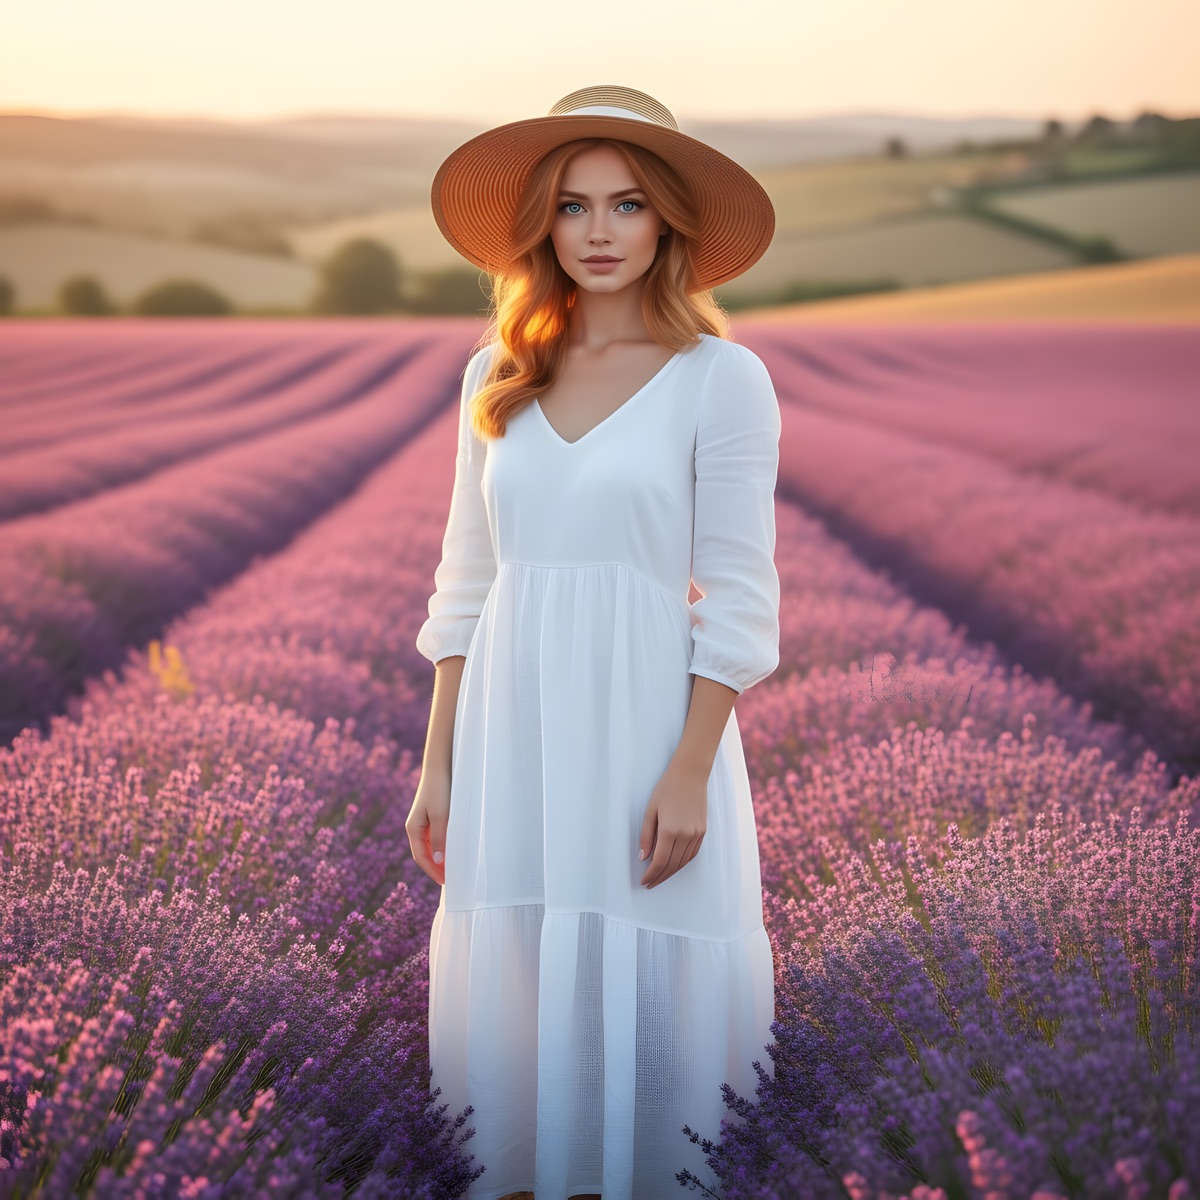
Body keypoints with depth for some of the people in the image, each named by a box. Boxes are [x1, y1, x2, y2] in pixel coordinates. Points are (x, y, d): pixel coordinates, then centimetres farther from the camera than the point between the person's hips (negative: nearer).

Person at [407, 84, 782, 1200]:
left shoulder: (722, 377, -3)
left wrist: (689, 773, -12)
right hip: (513, 728, 4)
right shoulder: (498, 374, 9)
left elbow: (737, 599, -6)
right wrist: (437, 764, 8)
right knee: (514, 991, 8)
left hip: (649, 719, -3)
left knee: (643, 998, 2)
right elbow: (465, 583, 11)